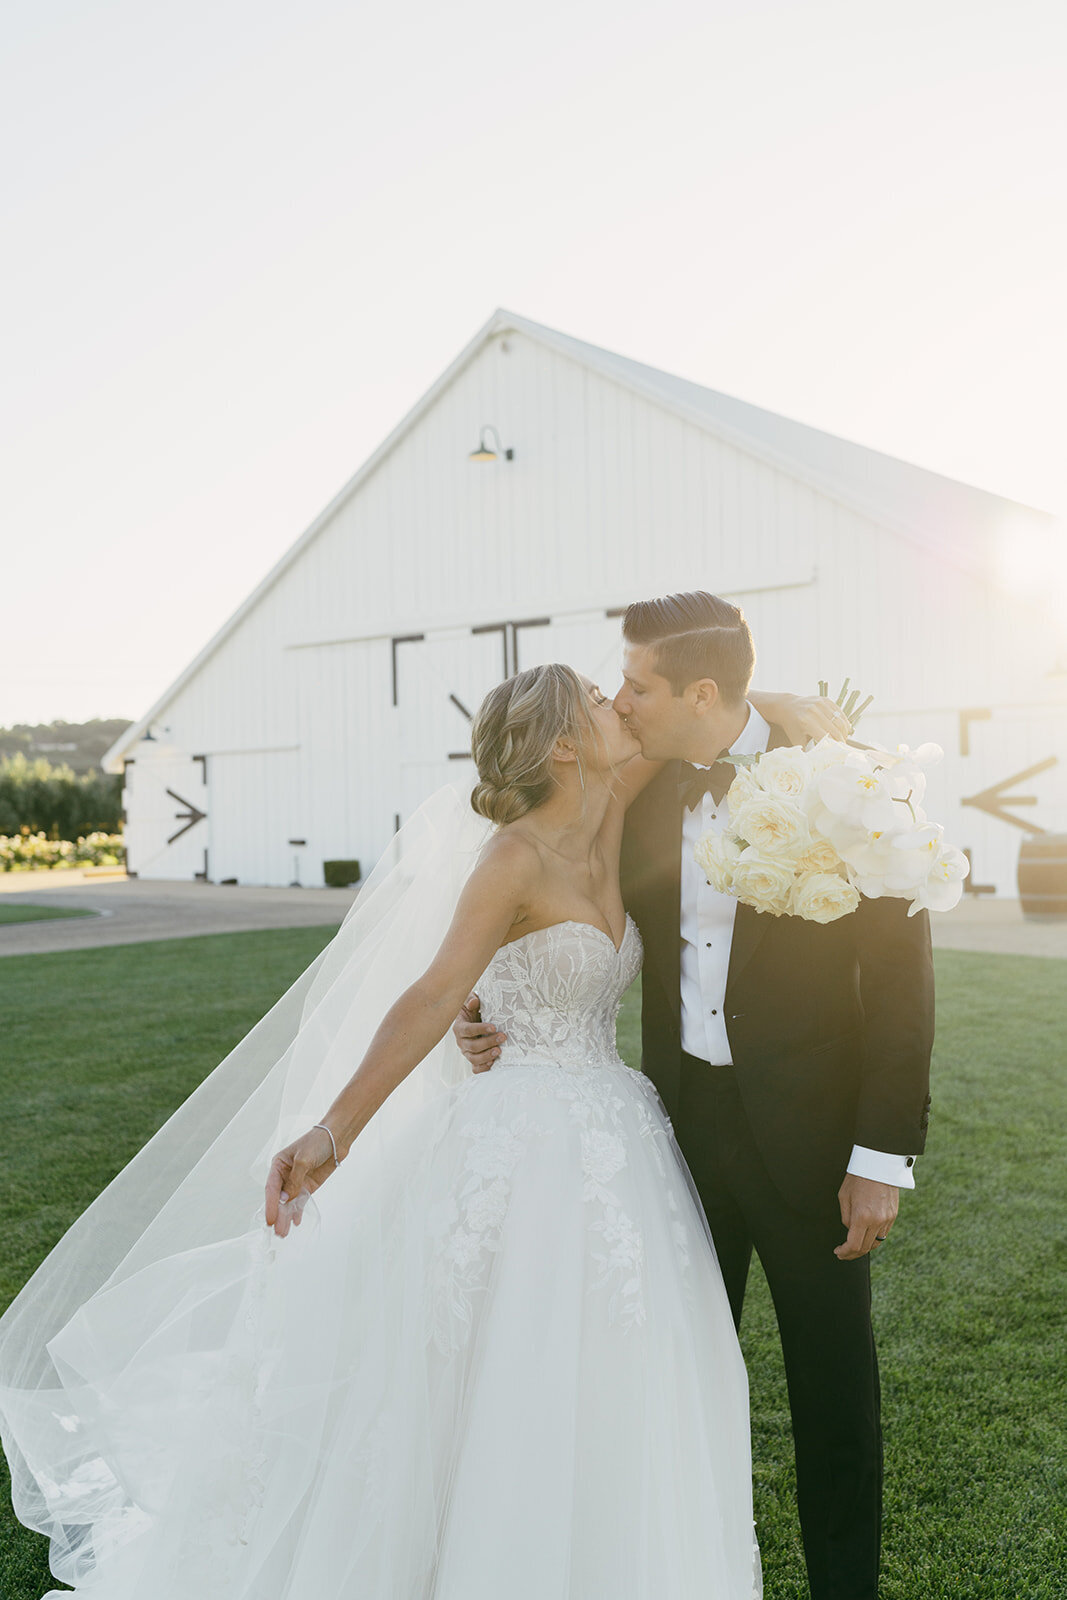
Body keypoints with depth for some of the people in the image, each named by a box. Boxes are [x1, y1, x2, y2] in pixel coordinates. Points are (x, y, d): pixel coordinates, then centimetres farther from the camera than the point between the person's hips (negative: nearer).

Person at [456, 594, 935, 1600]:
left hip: (806, 1129, -3)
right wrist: (495, 1013, -5)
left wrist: (885, 1156, -14)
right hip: (684, 1114, 4)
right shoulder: (643, 794, -2)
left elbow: (901, 973, -12)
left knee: (832, 1384, 13)